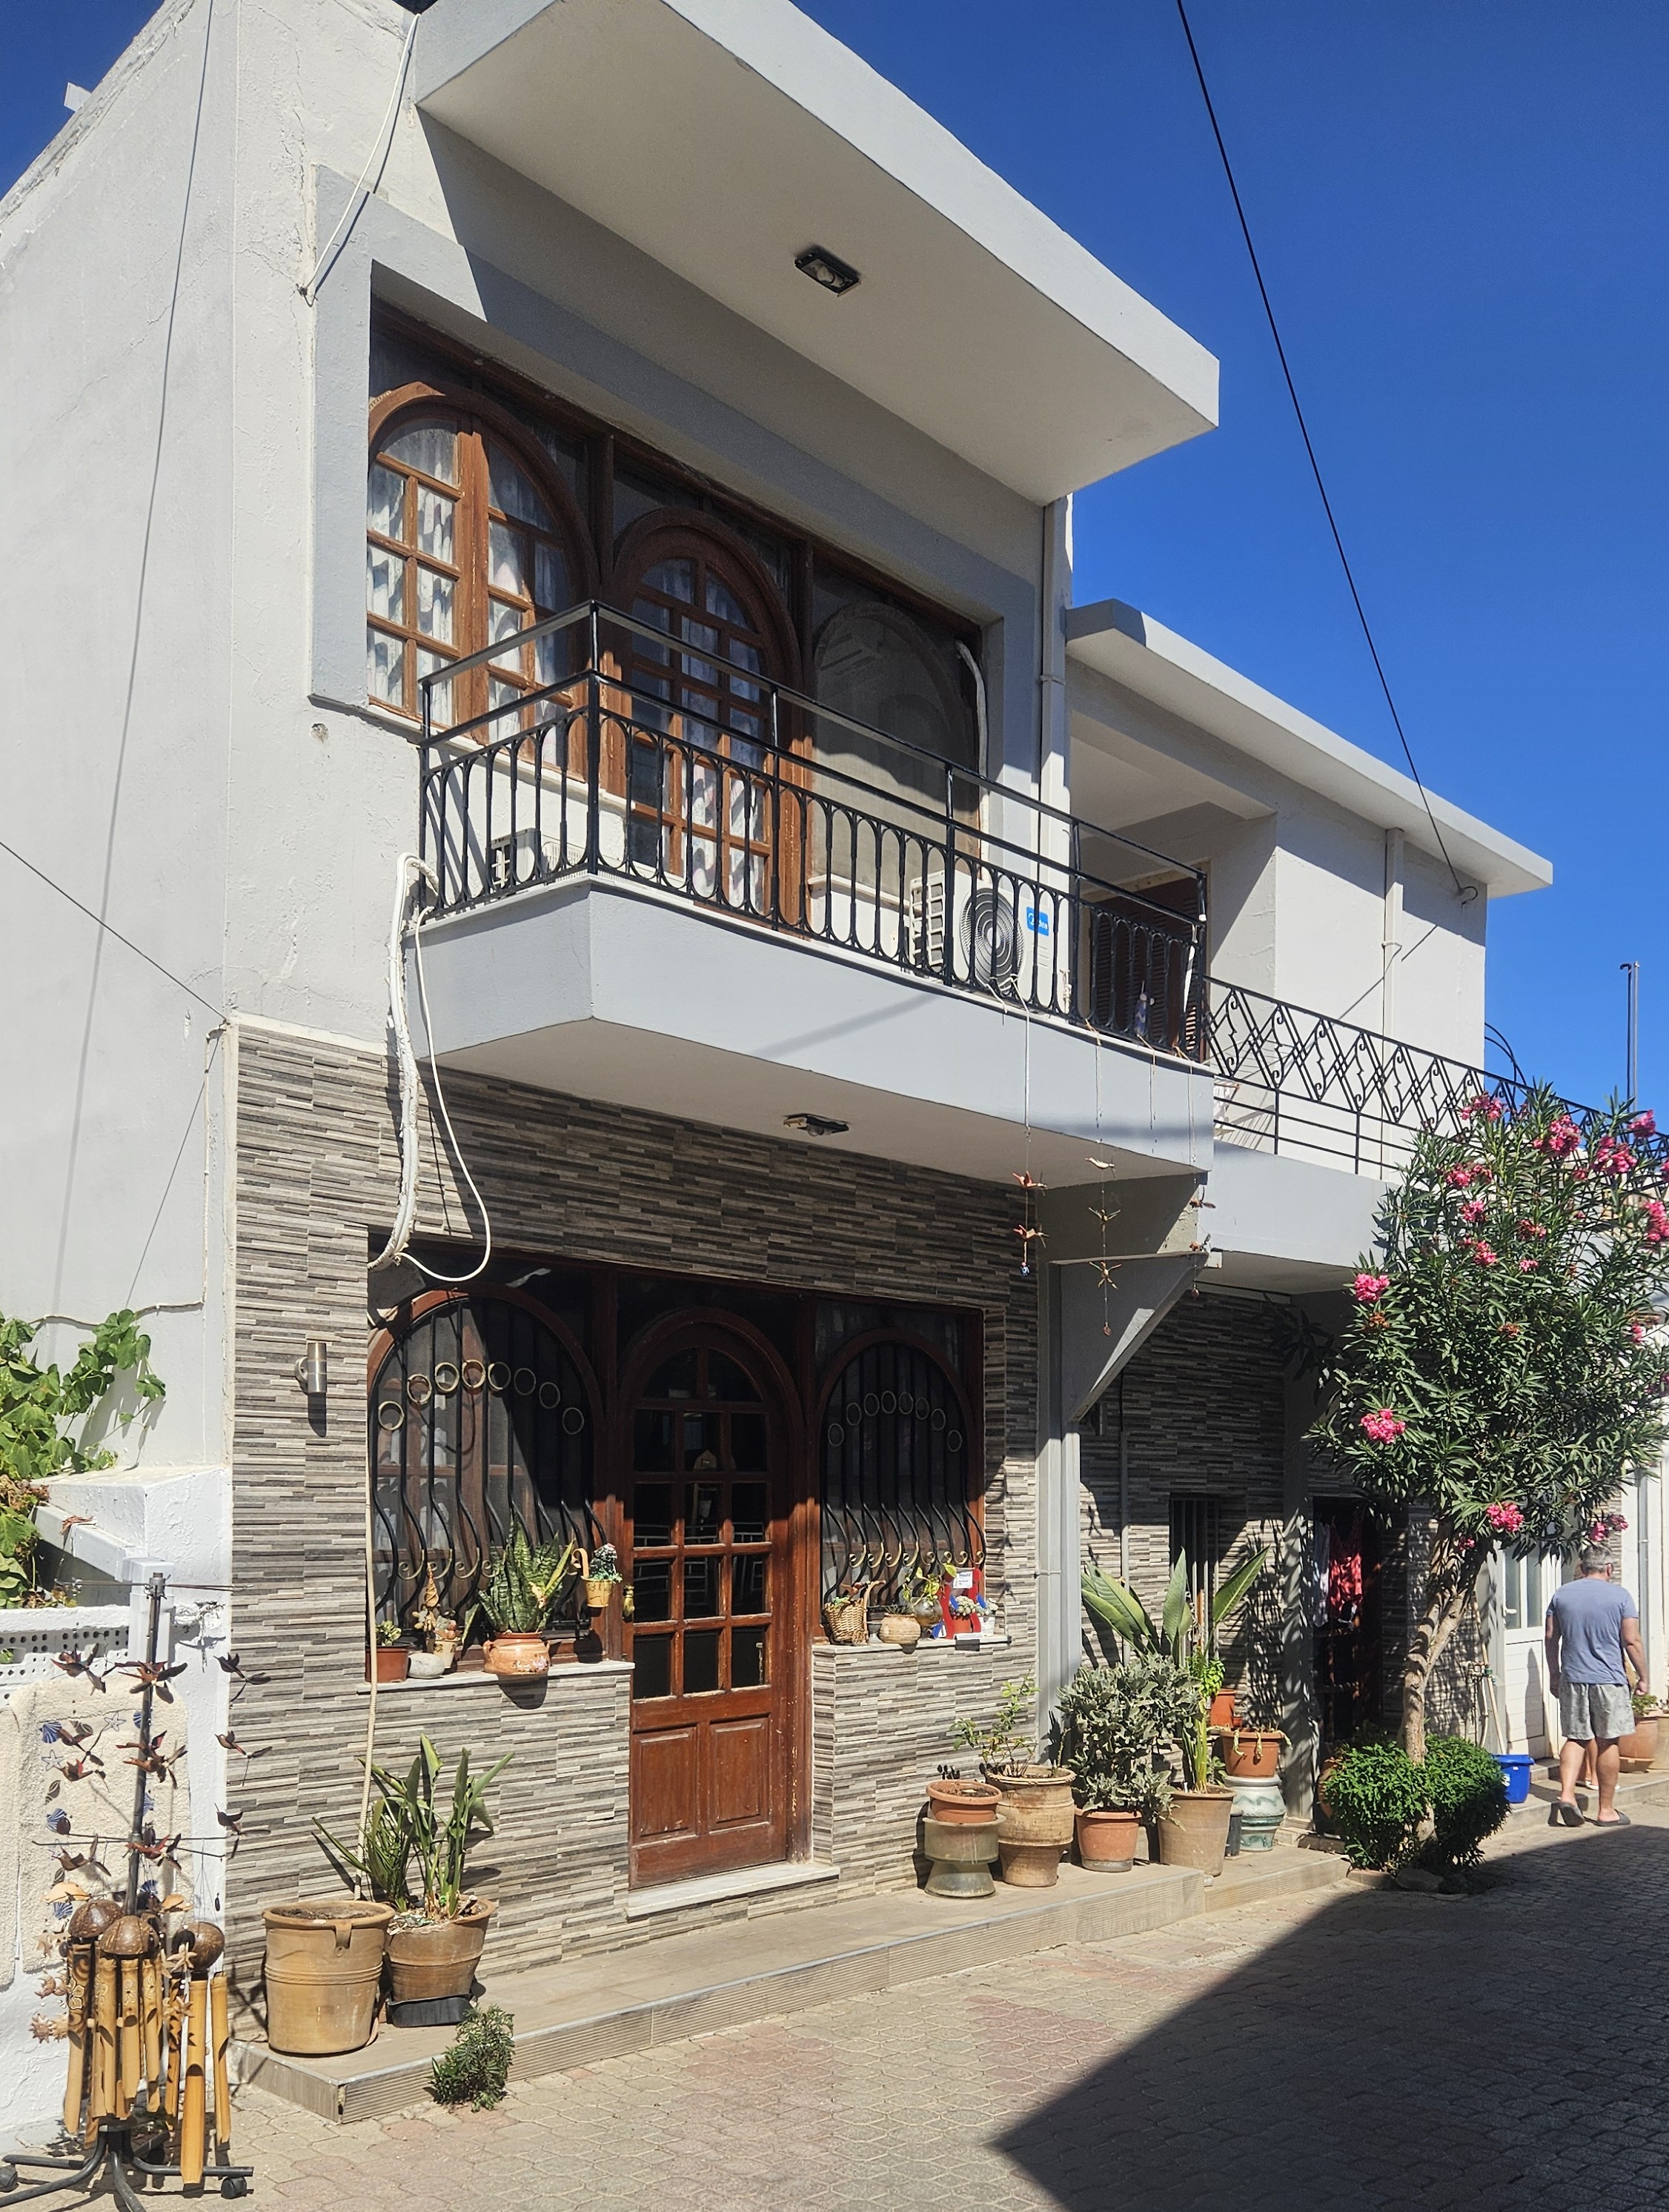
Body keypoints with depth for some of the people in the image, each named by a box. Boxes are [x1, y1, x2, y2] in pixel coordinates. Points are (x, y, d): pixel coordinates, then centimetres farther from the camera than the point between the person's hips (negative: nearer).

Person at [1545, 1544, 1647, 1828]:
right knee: (1607, 1743, 5)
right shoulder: (1619, 1596, -4)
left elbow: (1551, 1638, 9)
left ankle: (1566, 1794, -8)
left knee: (1575, 1738, 10)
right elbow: (1632, 1641, -6)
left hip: (1572, 1679, 3)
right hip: (1609, 1679, -3)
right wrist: (1642, 1676, 5)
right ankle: (1606, 1811, 11)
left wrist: (1554, 1675, 19)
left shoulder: (1562, 1594, 6)